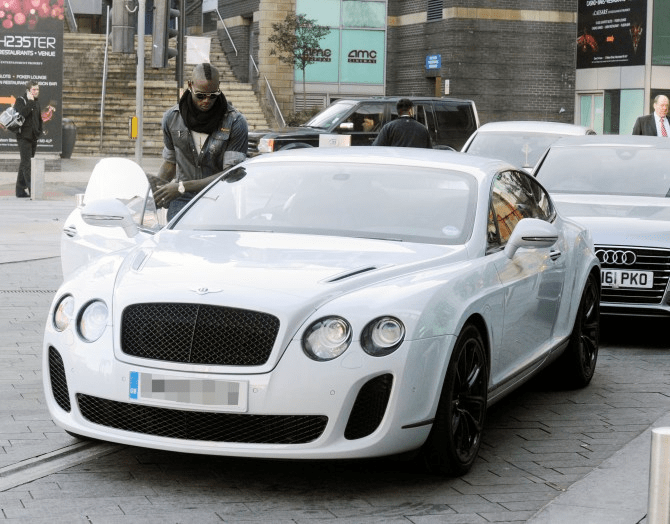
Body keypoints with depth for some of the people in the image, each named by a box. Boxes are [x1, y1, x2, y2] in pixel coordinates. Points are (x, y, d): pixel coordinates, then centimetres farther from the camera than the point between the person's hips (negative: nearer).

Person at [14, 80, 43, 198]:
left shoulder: (36, 101, 15)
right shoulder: (20, 100, -6)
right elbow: (22, 114, -23)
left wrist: (39, 131, 15)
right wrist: (30, 102, -21)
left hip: (33, 137, 7)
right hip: (24, 136, -7)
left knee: (24, 164, 10)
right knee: (26, 163, -13)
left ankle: (20, 190, 13)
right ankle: (31, 188, -21)